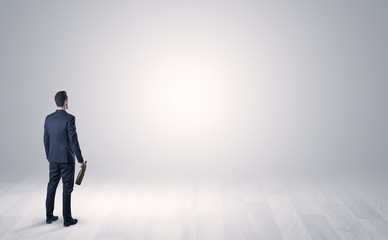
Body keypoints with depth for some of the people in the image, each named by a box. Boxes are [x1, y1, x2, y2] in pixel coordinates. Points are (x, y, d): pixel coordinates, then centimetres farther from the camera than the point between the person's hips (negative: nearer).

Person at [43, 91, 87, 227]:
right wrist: (80, 160, -12)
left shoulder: (48, 118, 3)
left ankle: (49, 216, 23)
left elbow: (46, 140, 10)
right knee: (67, 189, 2)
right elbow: (74, 141, -18)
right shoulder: (69, 118, -17)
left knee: (52, 186, 15)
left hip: (53, 159, 6)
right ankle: (67, 219, 8)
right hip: (67, 159, -6)